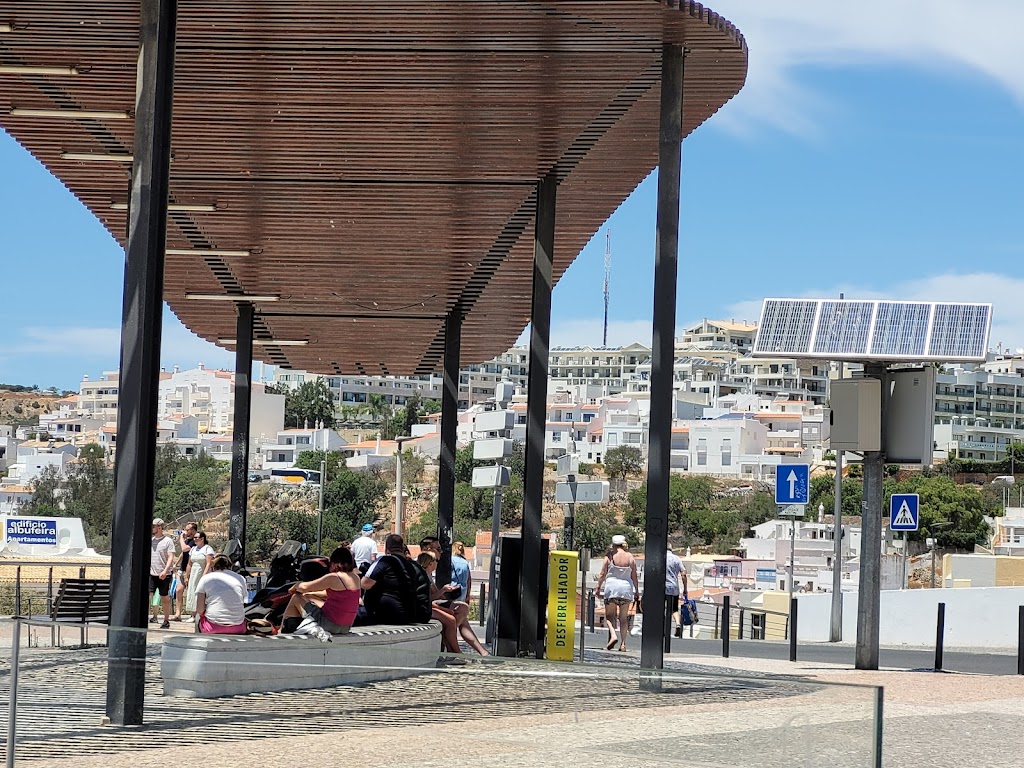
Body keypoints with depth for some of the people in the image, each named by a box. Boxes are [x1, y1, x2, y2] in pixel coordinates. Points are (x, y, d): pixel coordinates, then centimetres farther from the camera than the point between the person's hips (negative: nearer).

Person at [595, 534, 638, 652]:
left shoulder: (610, 556, -4)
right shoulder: (630, 557, 1)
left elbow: (602, 574, -2)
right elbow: (634, 576, 4)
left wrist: (598, 587, 6)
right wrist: (637, 590, 12)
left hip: (611, 586, -2)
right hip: (626, 587, 2)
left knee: (609, 615, 6)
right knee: (624, 617, 8)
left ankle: (613, 635, -18)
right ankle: (623, 643, 5)